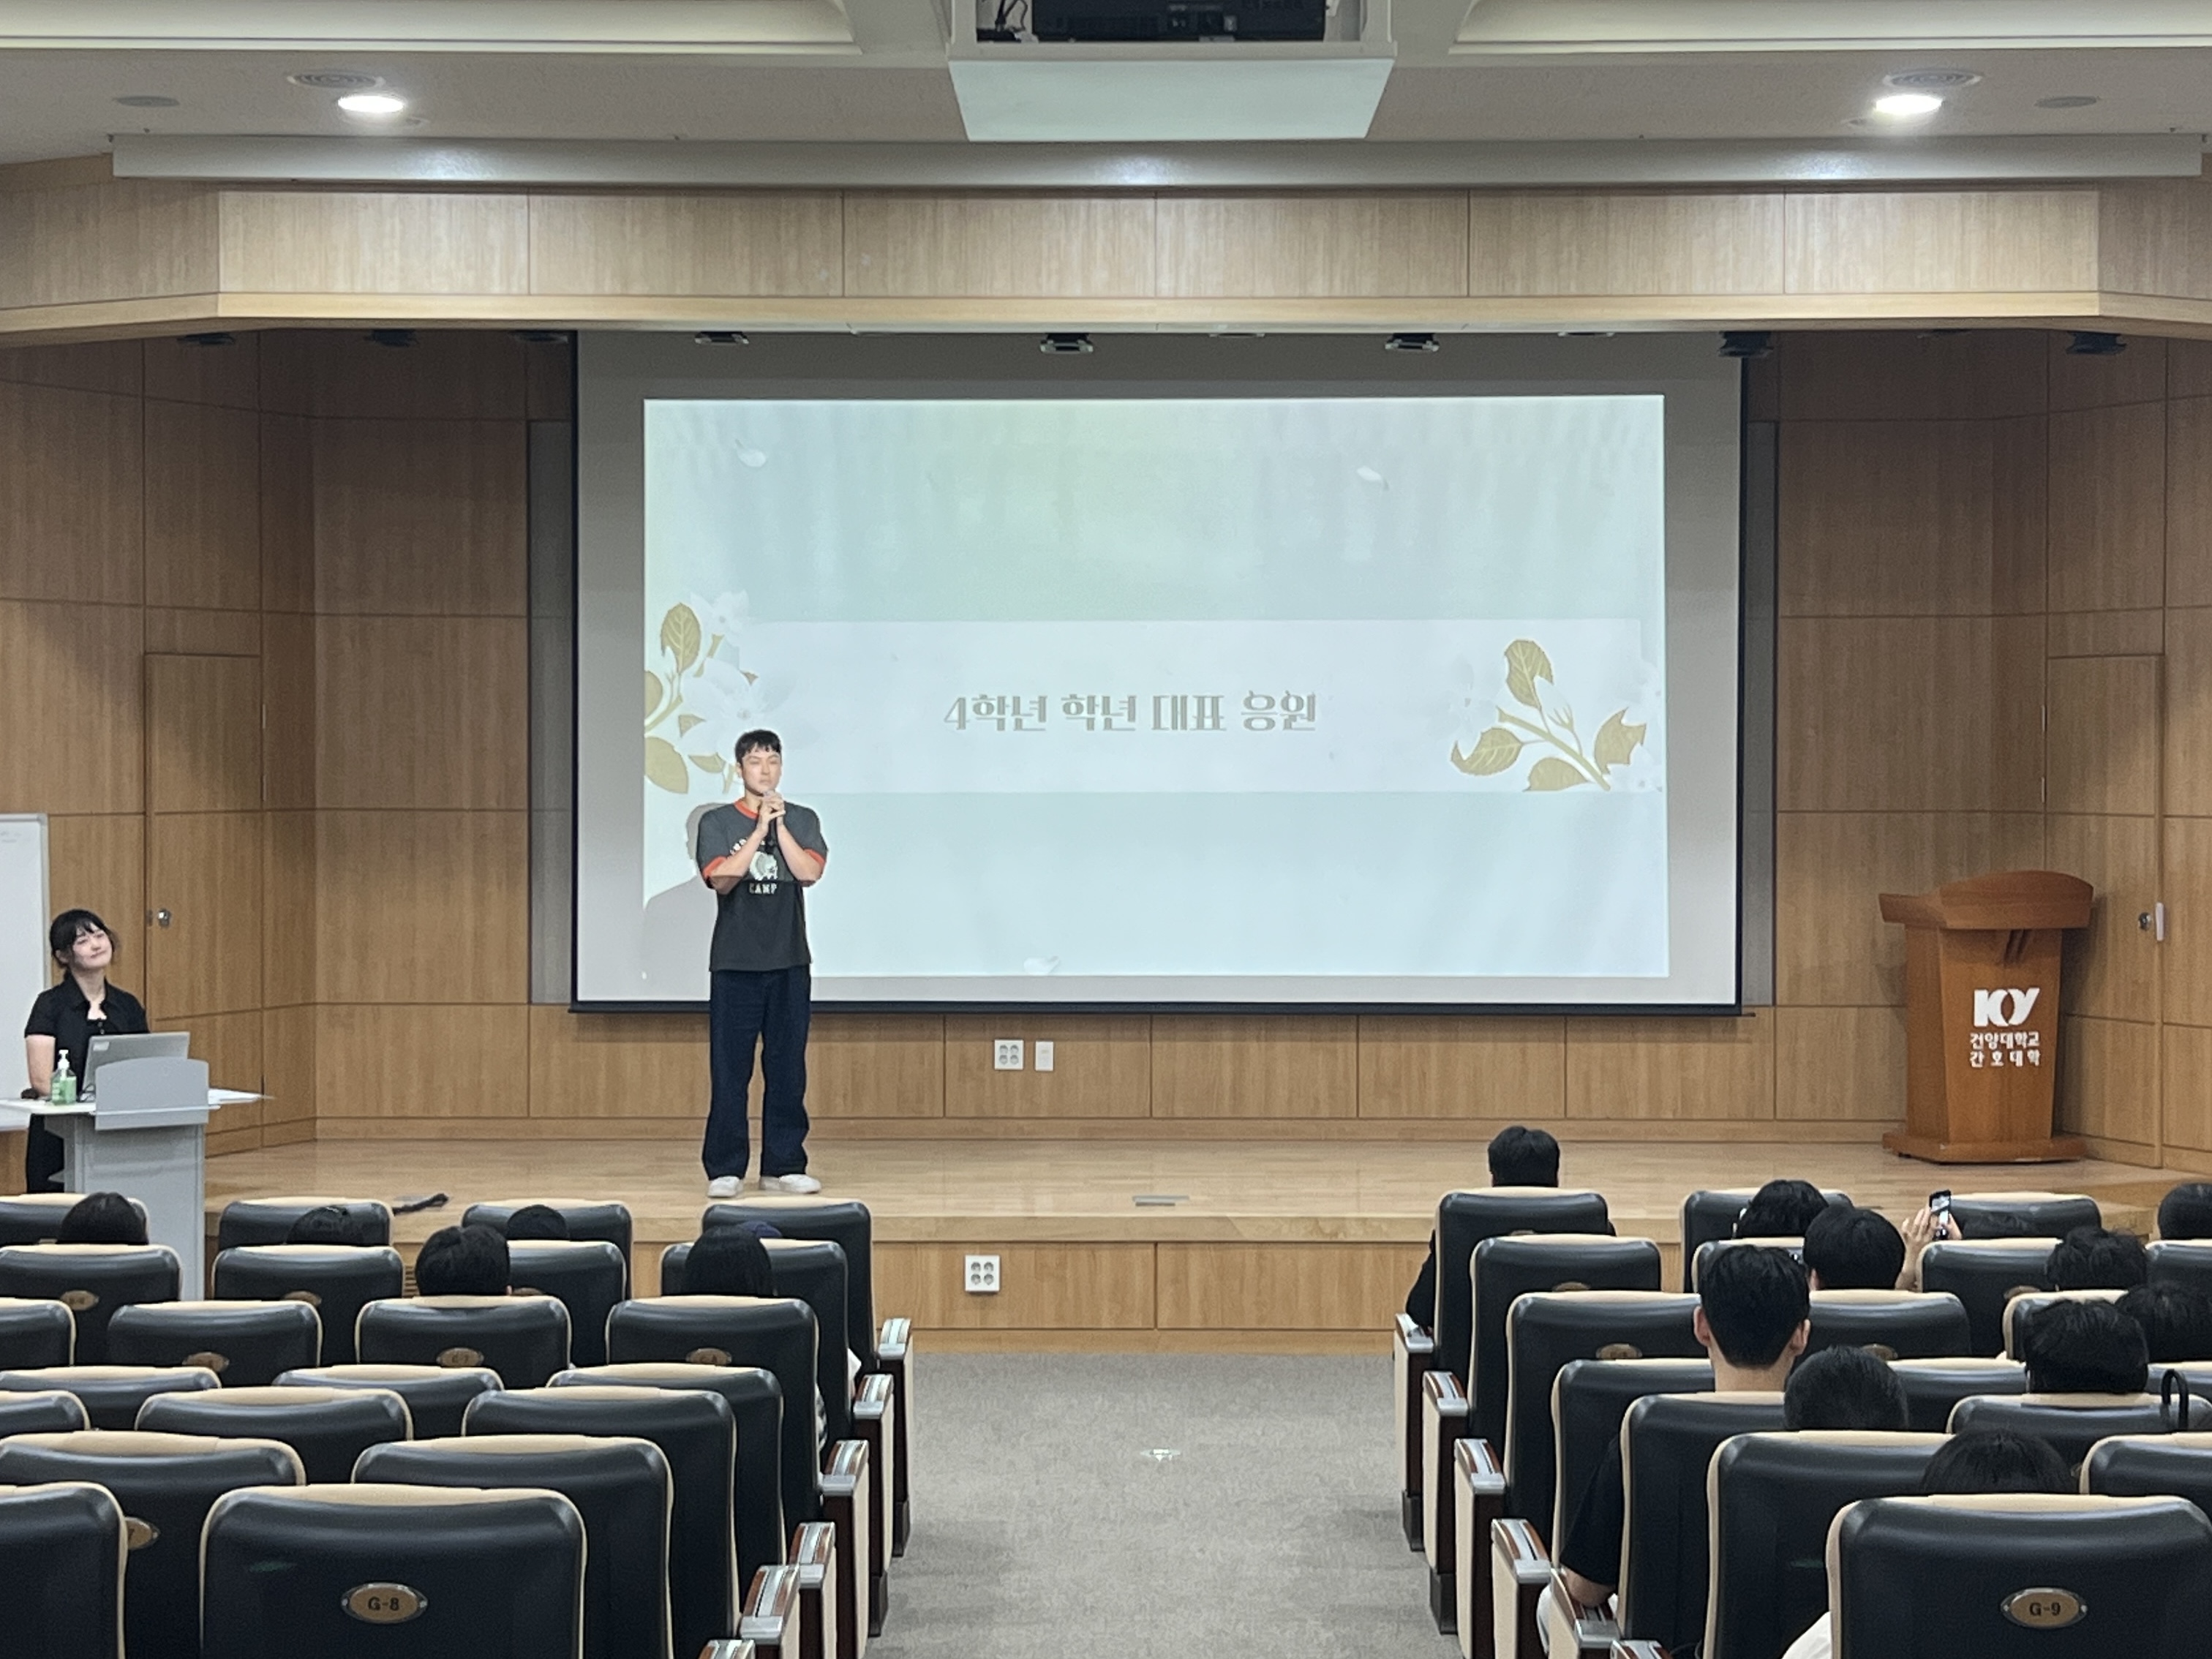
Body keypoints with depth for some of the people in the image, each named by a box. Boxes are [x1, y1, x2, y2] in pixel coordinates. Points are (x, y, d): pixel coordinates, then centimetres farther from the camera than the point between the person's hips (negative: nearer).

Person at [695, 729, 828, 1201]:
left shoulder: (802, 820, 8)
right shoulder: (717, 822, 3)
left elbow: (809, 872, -7)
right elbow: (721, 879, -11)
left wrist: (779, 825, -9)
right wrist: (759, 829, -12)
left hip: (790, 964, 2)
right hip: (734, 965, -2)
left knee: (788, 1070, 4)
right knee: (729, 1070, -2)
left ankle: (784, 1166, 11)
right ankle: (725, 1170, 3)